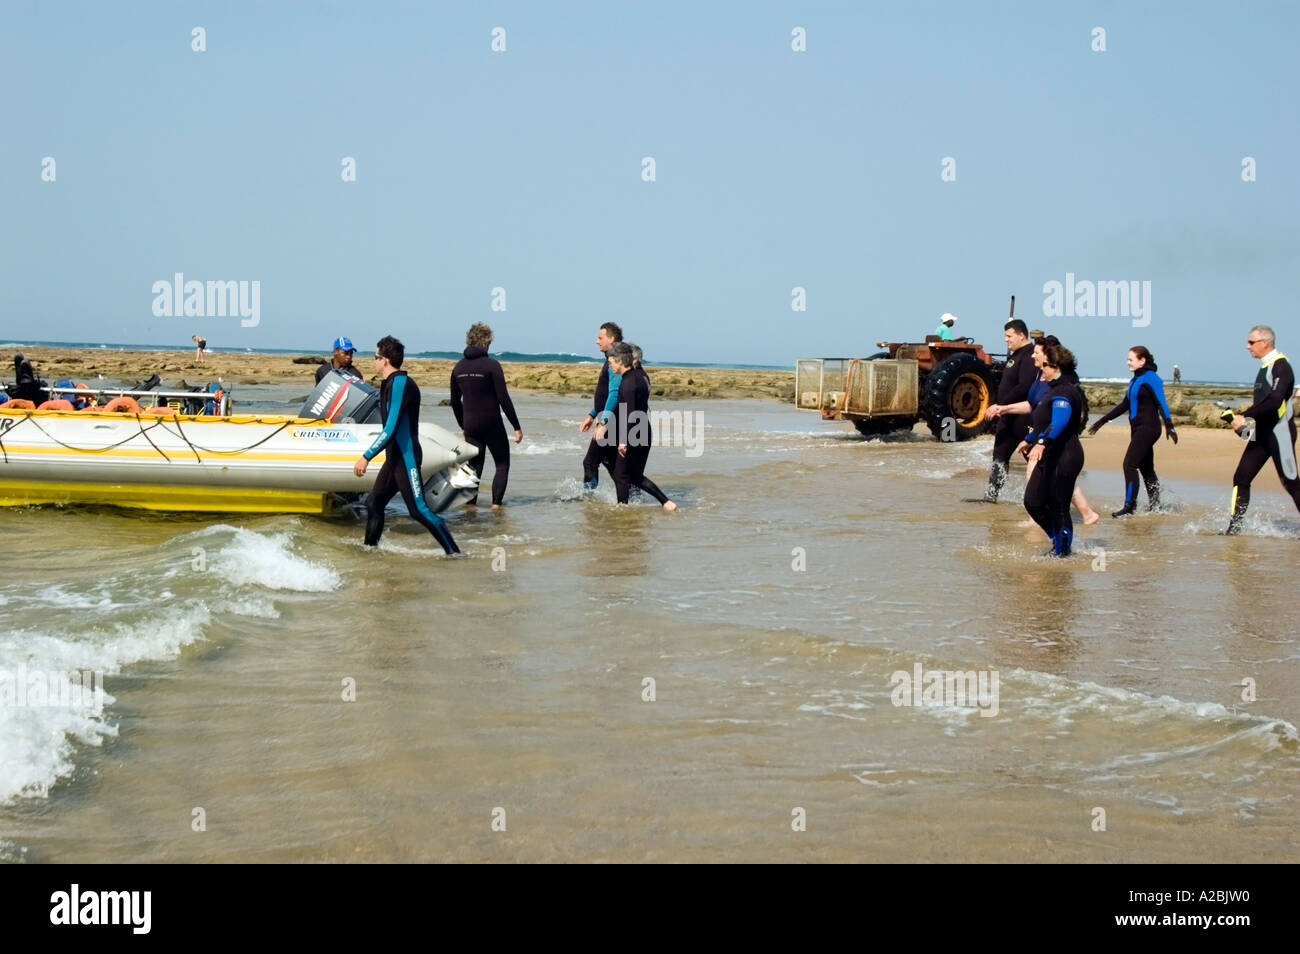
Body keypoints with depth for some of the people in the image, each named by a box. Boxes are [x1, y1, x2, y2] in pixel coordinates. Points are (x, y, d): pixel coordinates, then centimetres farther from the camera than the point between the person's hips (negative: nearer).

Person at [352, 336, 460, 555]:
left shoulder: (400, 384, -17)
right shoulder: (390, 384, 14)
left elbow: (391, 429, -23)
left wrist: (366, 457, -22)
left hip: (406, 457, -10)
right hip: (395, 457, 10)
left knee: (418, 509, -11)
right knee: (373, 503, 12)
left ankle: (454, 552, -10)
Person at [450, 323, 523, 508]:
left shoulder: (459, 367, 6)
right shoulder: (491, 365, -11)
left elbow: (455, 401, 13)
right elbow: (503, 399, -14)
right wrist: (517, 427, -10)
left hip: (470, 425, 5)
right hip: (492, 424, -5)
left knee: (475, 464, 14)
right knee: (502, 464, 8)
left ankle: (470, 500, 5)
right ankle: (496, 502, -2)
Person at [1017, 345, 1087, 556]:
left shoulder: (1064, 393, -16)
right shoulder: (1056, 390, 18)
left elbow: (1059, 422, -34)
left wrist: (1041, 443, -48)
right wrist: (1028, 440, 48)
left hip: (1063, 458, -11)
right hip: (1049, 458, 11)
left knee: (1059, 509, -4)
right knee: (1033, 502, 10)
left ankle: (1062, 552, 7)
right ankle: (1059, 542, 23)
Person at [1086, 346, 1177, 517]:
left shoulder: (1151, 379, -9)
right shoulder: (1135, 380, 16)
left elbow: (1161, 403, -17)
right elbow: (1125, 405, 24)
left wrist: (1169, 426, -26)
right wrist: (1102, 420, 24)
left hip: (1148, 428, -9)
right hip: (1138, 429, 9)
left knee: (1129, 464, -13)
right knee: (1146, 469, 11)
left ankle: (1129, 506, -12)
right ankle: (1155, 506, 16)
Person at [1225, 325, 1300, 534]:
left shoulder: (1281, 366, -14)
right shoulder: (1265, 367, 14)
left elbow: (1275, 400, -26)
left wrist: (1245, 416, -25)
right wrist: (1243, 418, 7)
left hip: (1280, 433, -9)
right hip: (1262, 433, 9)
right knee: (1241, 478, 2)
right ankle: (1234, 526, 3)